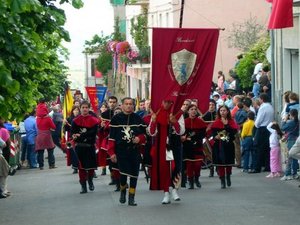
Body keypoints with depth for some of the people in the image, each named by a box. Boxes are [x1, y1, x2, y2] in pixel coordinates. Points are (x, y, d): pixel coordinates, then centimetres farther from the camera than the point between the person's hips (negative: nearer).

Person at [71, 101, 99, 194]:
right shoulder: (75, 121, 2)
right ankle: (83, 185, 6)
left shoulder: (93, 120, -2)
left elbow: (93, 133, -12)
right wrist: (86, 136, -22)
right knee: (81, 166, 0)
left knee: (91, 165, 6)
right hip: (80, 147, 0)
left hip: (90, 147, 0)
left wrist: (80, 136, -18)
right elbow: (73, 133, -6)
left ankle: (90, 181, 32)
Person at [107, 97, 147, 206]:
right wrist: (111, 152, -3)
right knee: (123, 173, -9)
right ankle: (122, 192, 19)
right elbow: (111, 137, 1)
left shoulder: (138, 119, 6)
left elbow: (144, 134, 12)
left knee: (134, 174, 1)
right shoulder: (116, 119, 1)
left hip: (135, 151, 2)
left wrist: (139, 138, -11)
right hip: (121, 151, -2)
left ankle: (131, 198, 10)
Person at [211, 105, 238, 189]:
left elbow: (234, 131, -12)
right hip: (218, 146, 0)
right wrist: (215, 137, -20)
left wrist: (226, 124, -17)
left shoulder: (231, 122, 3)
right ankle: (222, 181, 4)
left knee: (229, 162, 6)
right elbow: (213, 132, 1)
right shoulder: (216, 122, 5)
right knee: (220, 163, -3)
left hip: (229, 145, 0)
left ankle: (228, 177, 32)